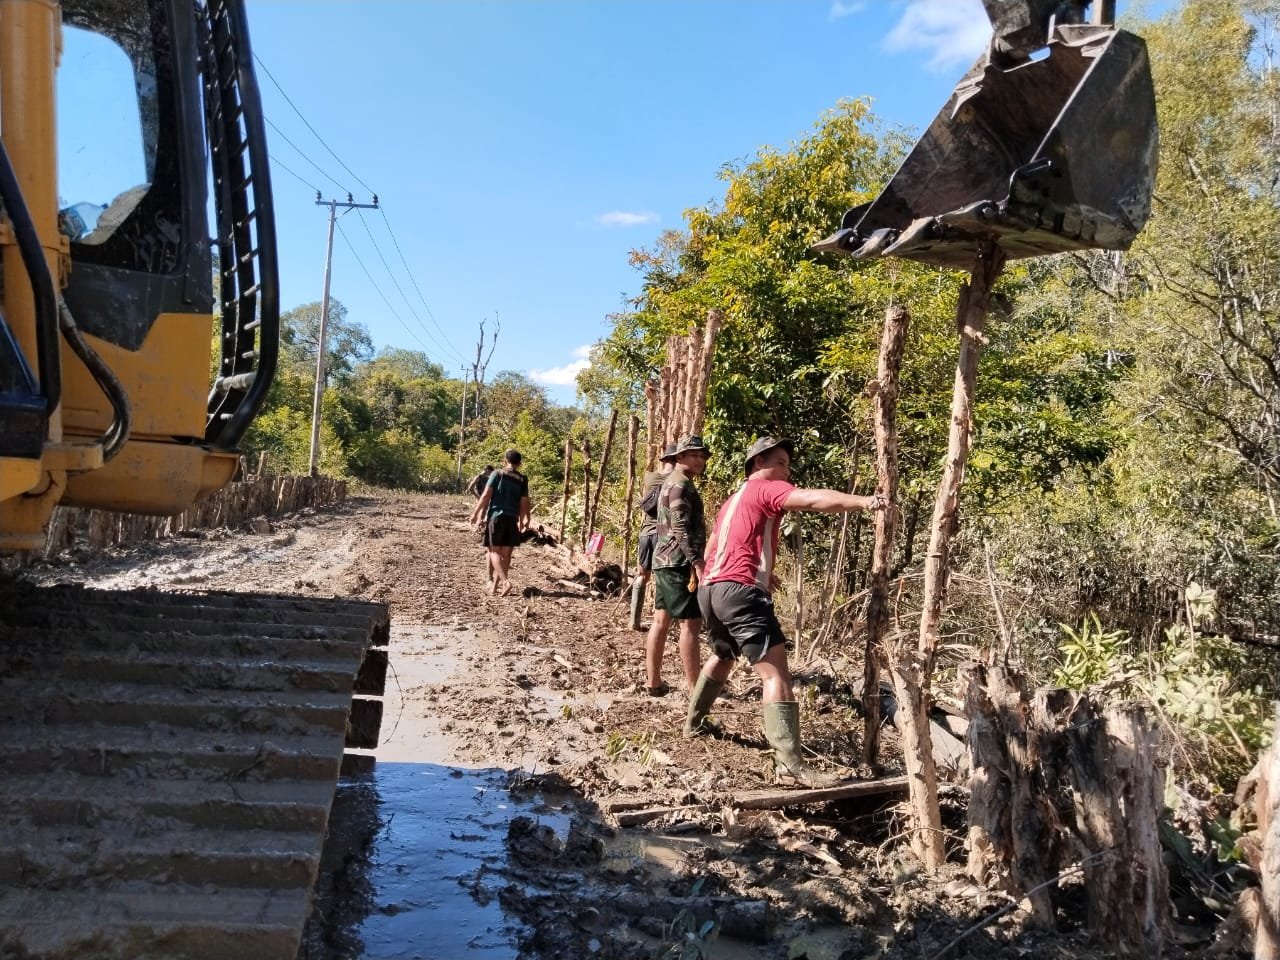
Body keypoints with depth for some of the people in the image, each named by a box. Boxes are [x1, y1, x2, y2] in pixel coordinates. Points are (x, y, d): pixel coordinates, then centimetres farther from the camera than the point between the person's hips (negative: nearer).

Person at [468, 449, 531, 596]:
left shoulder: (497, 474, -1)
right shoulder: (522, 480, 6)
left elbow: (486, 496, -7)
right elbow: (524, 503, 4)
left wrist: (475, 513, -1)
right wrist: (524, 520, 14)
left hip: (496, 517, -2)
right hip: (512, 519, 3)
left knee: (494, 551, 1)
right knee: (506, 553, 8)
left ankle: (505, 581, -17)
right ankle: (495, 585, 12)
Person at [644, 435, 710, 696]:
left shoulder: (670, 482, 20)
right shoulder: (681, 485, -13)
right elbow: (680, 528, -23)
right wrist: (696, 560, -27)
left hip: (664, 561, 11)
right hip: (679, 562, -10)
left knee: (661, 621, 10)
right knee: (691, 622, -7)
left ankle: (653, 682, 14)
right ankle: (695, 687, -4)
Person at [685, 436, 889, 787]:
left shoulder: (733, 500, 28)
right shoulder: (766, 489, 0)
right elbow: (813, 499, -20)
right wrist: (864, 501, -30)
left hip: (710, 589, 10)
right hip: (740, 591, -10)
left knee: (722, 657, 33)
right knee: (776, 675, -14)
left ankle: (694, 722, 47)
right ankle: (790, 762, -23)